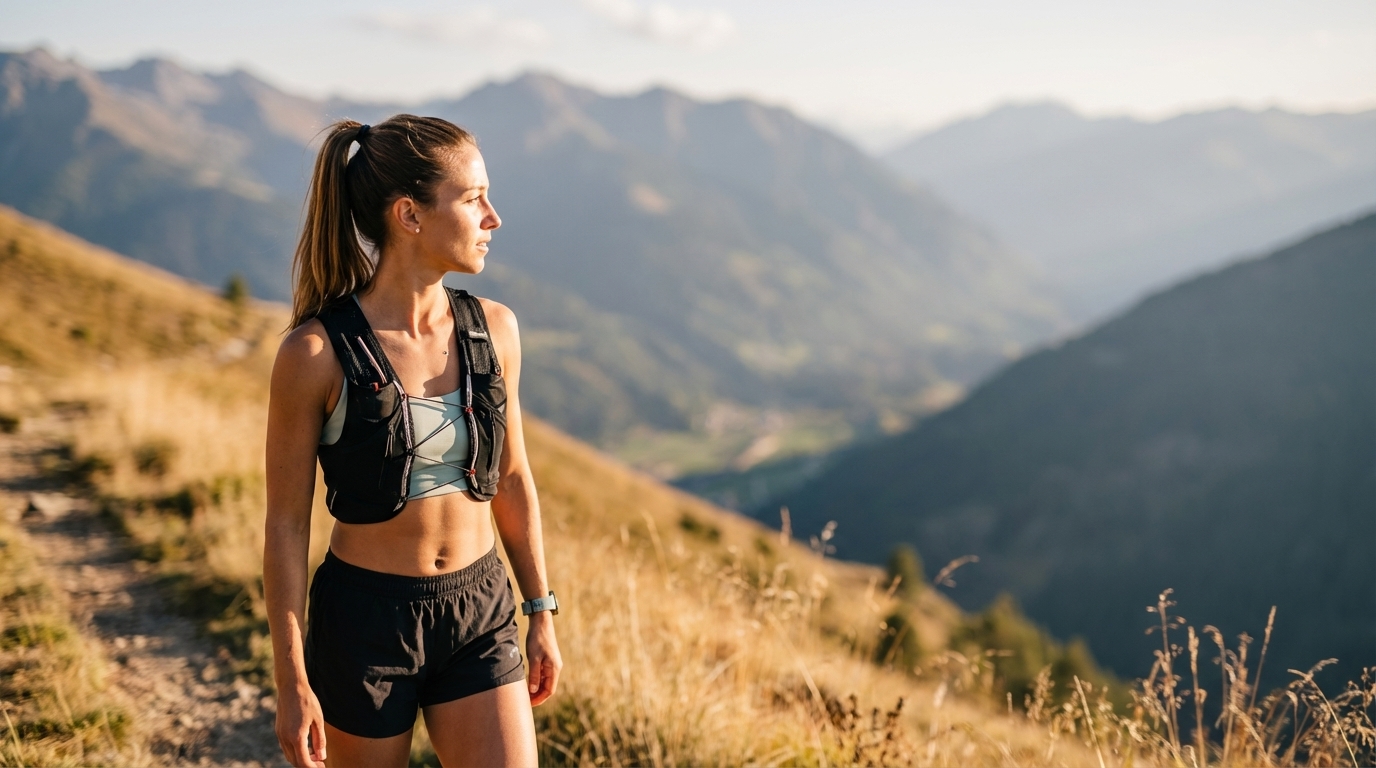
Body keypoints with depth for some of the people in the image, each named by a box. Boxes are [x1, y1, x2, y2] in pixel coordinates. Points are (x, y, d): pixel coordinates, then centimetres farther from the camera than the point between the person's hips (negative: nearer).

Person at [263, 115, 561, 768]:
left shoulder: (494, 329, -2)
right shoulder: (316, 353, -15)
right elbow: (286, 523, -9)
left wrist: (541, 614, 13)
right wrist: (293, 683, -8)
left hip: (481, 614, 4)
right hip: (365, 619, -3)